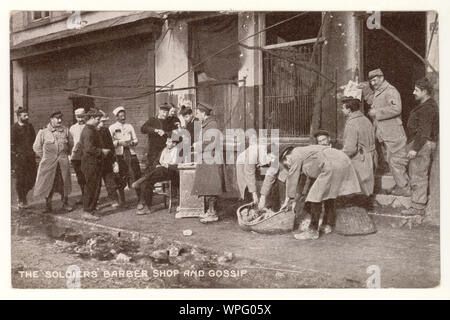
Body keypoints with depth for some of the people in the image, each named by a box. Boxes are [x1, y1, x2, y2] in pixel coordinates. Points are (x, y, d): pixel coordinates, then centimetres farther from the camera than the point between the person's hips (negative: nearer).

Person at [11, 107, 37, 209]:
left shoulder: (30, 126, 10)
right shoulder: (14, 128, -6)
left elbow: (34, 140, 16)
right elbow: (12, 144, -6)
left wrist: (33, 152, 7)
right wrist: (17, 154, -12)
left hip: (30, 157, 5)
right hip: (19, 158, -5)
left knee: (32, 178, 4)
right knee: (20, 180, 2)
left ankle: (23, 196, 26)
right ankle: (21, 201, 15)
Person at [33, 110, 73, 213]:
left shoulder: (65, 130, 5)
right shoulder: (43, 131, -2)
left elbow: (71, 143, 18)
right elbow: (36, 147, 6)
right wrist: (45, 157, 5)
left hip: (63, 162, 2)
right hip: (48, 163, -2)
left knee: (64, 183, 6)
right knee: (48, 183, 2)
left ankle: (65, 204, 17)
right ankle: (48, 205, 12)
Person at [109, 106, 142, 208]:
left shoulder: (129, 126, 16)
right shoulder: (112, 128, 7)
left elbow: (136, 140, 14)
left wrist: (131, 143, -6)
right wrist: (119, 143, -14)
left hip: (131, 153, 2)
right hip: (119, 154, -2)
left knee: (136, 177, -6)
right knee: (120, 179, 2)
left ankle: (140, 200, 0)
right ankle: (122, 201, 15)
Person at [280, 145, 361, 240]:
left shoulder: (296, 155, 3)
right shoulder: (305, 151, 29)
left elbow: (292, 178, 4)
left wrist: (289, 199, 12)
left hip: (332, 167, -11)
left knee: (316, 197, -5)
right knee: (328, 194, 23)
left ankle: (313, 231, -2)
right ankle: (327, 225, 32)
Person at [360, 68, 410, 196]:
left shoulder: (390, 91, -14)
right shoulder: (377, 92, 16)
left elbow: (396, 108, -27)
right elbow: (372, 100, 36)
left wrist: (376, 112, -22)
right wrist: (366, 89, 20)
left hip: (393, 134, -10)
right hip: (385, 135, 10)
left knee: (396, 161, -5)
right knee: (392, 161, 16)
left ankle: (404, 188, 4)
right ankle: (401, 184, 26)